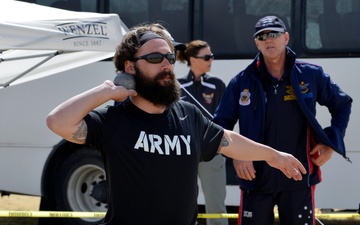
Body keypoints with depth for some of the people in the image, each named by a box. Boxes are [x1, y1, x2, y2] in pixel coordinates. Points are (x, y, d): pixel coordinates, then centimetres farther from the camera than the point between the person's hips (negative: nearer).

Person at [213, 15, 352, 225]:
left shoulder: (311, 75, 0)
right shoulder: (242, 82, -1)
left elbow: (342, 105, 13)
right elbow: (221, 124, 5)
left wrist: (331, 143, 2)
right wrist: (235, 154, -10)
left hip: (299, 179, 0)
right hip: (256, 179, 0)